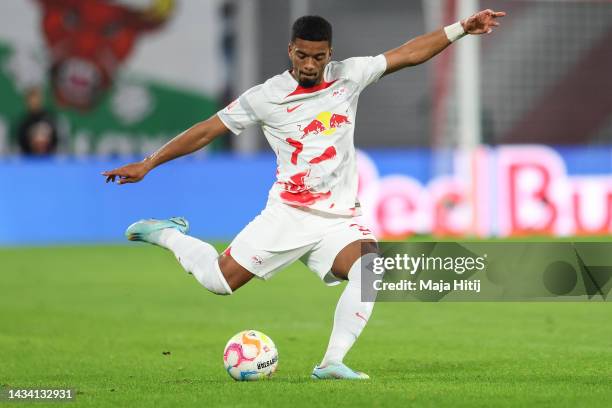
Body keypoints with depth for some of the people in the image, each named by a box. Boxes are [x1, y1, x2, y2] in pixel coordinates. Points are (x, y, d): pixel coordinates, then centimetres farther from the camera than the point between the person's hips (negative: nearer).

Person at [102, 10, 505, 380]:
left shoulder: (348, 76, 3)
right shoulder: (267, 96, -4)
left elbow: (408, 54, 7)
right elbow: (207, 131, 1)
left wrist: (461, 28, 1)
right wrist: (147, 164, 0)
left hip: (339, 221, 2)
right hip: (286, 215, -2)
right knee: (219, 279, -6)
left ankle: (332, 362, -23)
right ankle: (168, 235, 23)